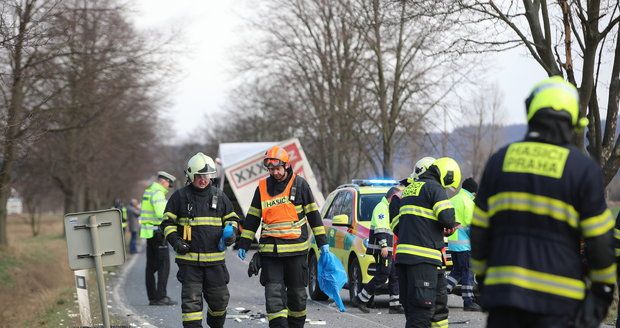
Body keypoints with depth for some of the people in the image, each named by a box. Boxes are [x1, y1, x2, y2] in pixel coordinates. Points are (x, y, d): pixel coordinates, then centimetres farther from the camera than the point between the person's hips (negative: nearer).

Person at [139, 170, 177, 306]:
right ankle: (161, 296, -13)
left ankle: (152, 297, 11)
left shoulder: (149, 191, 17)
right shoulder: (158, 193, -13)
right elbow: (161, 213, -23)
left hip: (149, 233, 10)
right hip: (157, 232, -10)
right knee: (164, 264, -8)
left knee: (151, 266, 9)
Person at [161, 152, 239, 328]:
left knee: (220, 298, 10)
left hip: (215, 259, 3)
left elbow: (231, 218, 19)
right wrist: (175, 240, -10)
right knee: (191, 300, -5)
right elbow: (168, 223, 6)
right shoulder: (180, 196, 1)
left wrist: (231, 232, -2)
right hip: (189, 259, -3)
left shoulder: (219, 196, 9)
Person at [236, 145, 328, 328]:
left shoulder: (299, 184, 2)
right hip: (270, 250, 1)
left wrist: (322, 242, 4)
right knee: (273, 293, -9)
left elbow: (313, 214, 6)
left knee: (297, 293, 7)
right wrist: (244, 244, 12)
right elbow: (252, 218, 15)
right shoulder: (263, 187, 9)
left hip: (296, 250, -1)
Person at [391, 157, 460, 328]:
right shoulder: (434, 187, -3)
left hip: (403, 255, 9)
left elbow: (396, 225, 24)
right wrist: (450, 227, 6)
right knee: (422, 308, -10)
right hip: (423, 258, -9)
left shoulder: (409, 189, 24)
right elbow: (447, 217, -15)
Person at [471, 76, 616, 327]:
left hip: (504, 290, 3)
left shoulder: (499, 161, 6)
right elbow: (600, 239, -4)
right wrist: (604, 287, 9)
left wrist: (483, 278, 20)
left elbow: (479, 230, 9)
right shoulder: (583, 169, -6)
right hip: (559, 297, -3)